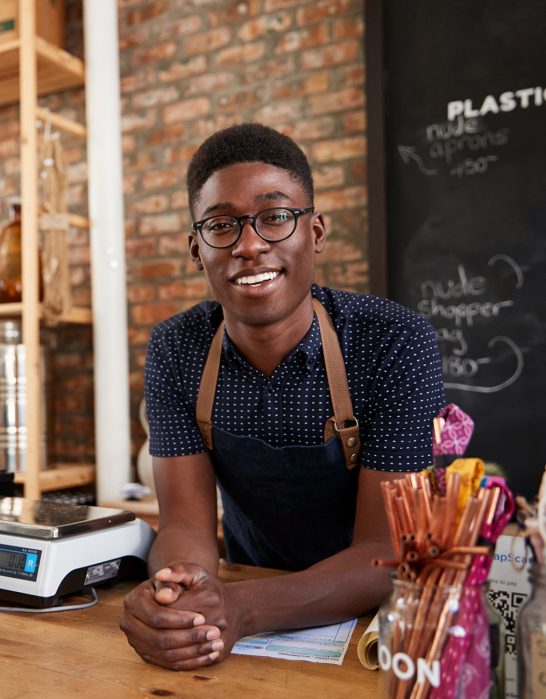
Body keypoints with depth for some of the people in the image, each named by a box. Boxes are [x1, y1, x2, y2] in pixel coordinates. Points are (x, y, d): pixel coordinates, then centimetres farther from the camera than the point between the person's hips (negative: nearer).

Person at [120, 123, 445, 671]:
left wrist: (241, 609, -34)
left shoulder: (395, 343, -18)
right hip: (247, 598, 3)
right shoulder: (174, 351, -8)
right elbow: (186, 523, -10)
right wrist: (171, 600, -32)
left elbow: (387, 552, -20)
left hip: (371, 617, -2)